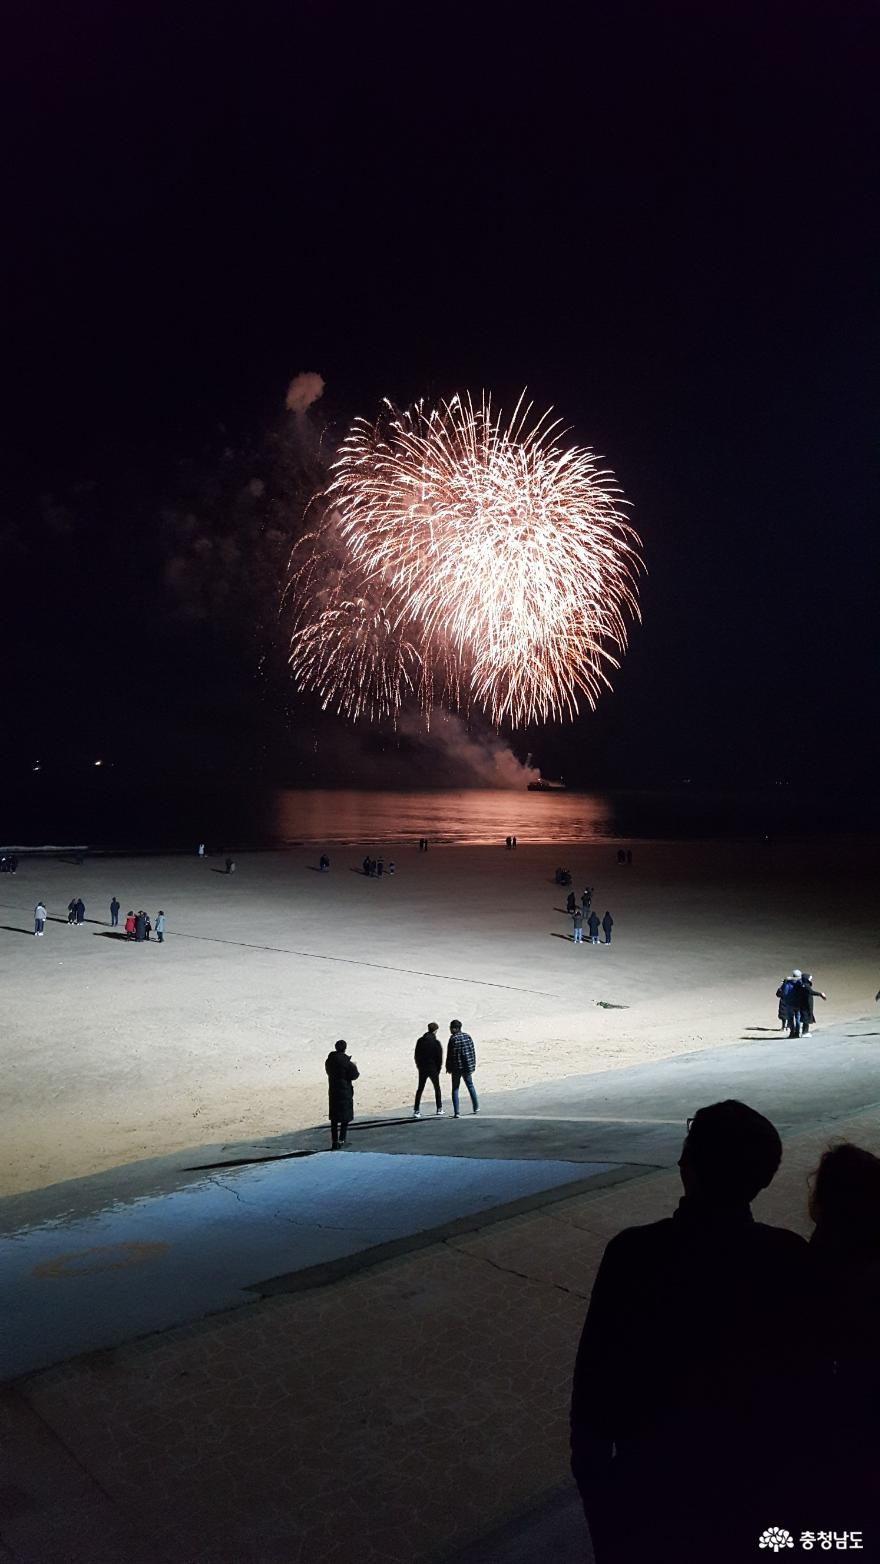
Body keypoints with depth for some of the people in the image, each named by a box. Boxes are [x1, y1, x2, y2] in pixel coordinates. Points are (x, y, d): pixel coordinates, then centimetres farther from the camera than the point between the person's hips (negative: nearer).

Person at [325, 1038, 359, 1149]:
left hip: (332, 1091, 5)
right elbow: (354, 1076, -14)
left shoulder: (329, 1060, 0)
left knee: (334, 1118, 12)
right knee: (346, 1116, 10)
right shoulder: (346, 1061, -17)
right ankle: (341, 1139, 4)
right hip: (345, 1091, -5)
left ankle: (334, 1141, 13)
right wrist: (354, 1066, 6)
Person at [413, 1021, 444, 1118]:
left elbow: (416, 1055, 6)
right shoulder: (436, 1042, -10)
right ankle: (439, 1110, 16)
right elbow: (440, 1057, -10)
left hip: (422, 1069, 3)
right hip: (433, 1069, -3)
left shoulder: (420, 1041, 2)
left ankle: (416, 1111, 2)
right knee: (437, 1089, 14)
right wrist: (439, 1068, 2)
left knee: (420, 1089, 10)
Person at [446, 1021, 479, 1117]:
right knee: (470, 1086, 21)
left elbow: (450, 1055, -13)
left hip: (456, 1068, -5)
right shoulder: (467, 1036, 2)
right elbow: (473, 1051, 6)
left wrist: (448, 1068, -2)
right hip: (468, 1067, 5)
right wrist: (473, 1065, 14)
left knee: (455, 1089, 5)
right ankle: (476, 1108, 31)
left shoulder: (453, 1039, -14)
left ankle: (456, 1112, -2)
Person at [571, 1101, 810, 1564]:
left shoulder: (634, 1253, -25)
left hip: (653, 1473, -2)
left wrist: (590, 1460, -1)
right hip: (755, 1475, 2)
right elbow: (806, 1372, -5)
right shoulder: (792, 1259, -19)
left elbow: (596, 1369, -17)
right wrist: (785, 1463, 11)